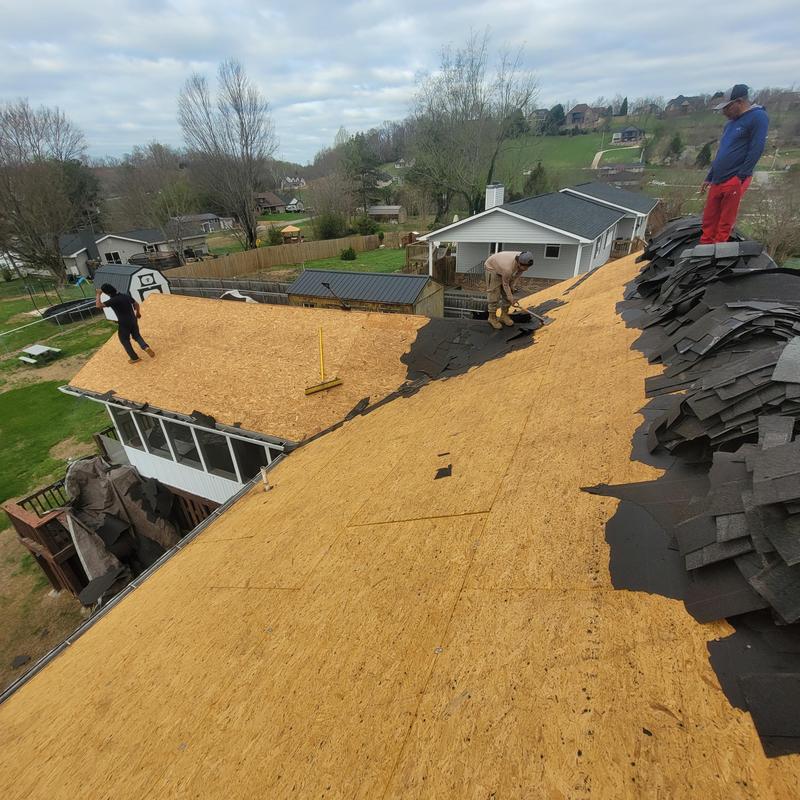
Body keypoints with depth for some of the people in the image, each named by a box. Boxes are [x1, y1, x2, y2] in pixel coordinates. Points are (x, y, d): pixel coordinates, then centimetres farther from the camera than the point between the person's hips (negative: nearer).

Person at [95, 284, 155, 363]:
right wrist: (138, 313, 28)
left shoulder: (113, 300, -22)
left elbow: (98, 305, -29)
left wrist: (98, 294, -16)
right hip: (133, 320, 6)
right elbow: (136, 304, 11)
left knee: (125, 340, 13)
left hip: (124, 324, -6)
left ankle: (134, 358, 16)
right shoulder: (126, 295, -1)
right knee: (136, 336, 23)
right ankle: (146, 347, -4)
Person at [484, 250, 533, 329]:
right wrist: (511, 298, -14)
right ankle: (492, 318, 3)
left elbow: (517, 274, -5)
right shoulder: (508, 268, -40)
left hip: (502, 266, 7)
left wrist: (513, 287, -5)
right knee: (494, 294, -10)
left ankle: (504, 316, 14)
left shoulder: (524, 261, -24)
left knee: (507, 294, 4)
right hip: (492, 268, -7)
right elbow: (505, 284, -23)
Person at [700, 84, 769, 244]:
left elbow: (756, 150, -11)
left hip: (734, 181, -8)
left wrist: (741, 177, -14)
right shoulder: (730, 124, 20)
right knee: (708, 220, 7)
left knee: (725, 223, -4)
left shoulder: (758, 117, -5)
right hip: (717, 180, 8)